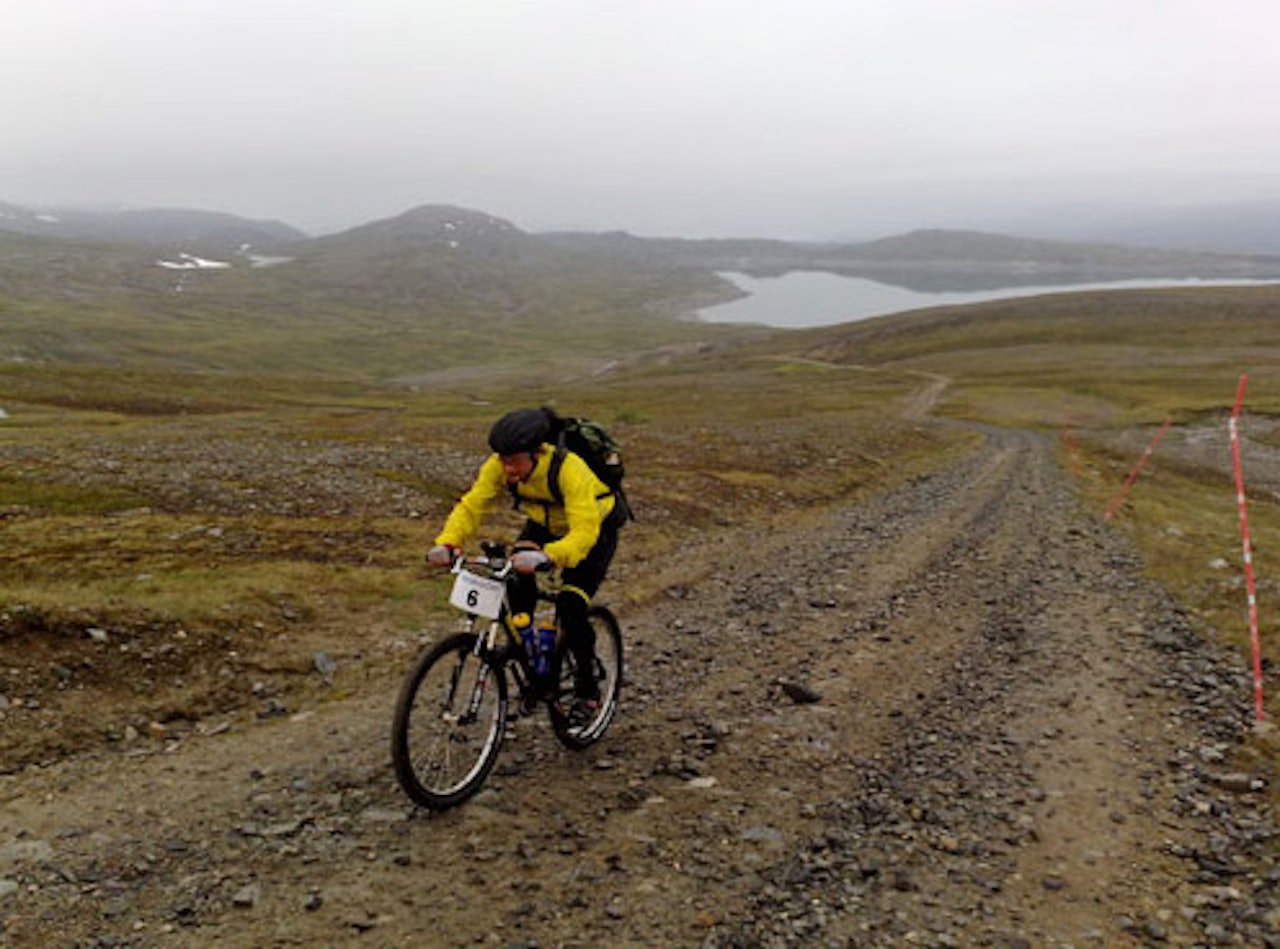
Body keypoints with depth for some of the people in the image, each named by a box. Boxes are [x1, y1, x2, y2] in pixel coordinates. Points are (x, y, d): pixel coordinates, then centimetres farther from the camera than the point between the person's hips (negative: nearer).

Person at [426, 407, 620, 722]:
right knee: (516, 584, -22)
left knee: (571, 607, -21)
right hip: (544, 525, 5)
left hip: (594, 529, -5)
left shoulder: (569, 469, -39)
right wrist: (446, 543, -44)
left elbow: (584, 532, -47)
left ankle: (587, 689, 2)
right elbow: (471, 505, -25)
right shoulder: (498, 466, -24)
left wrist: (545, 556, -65)